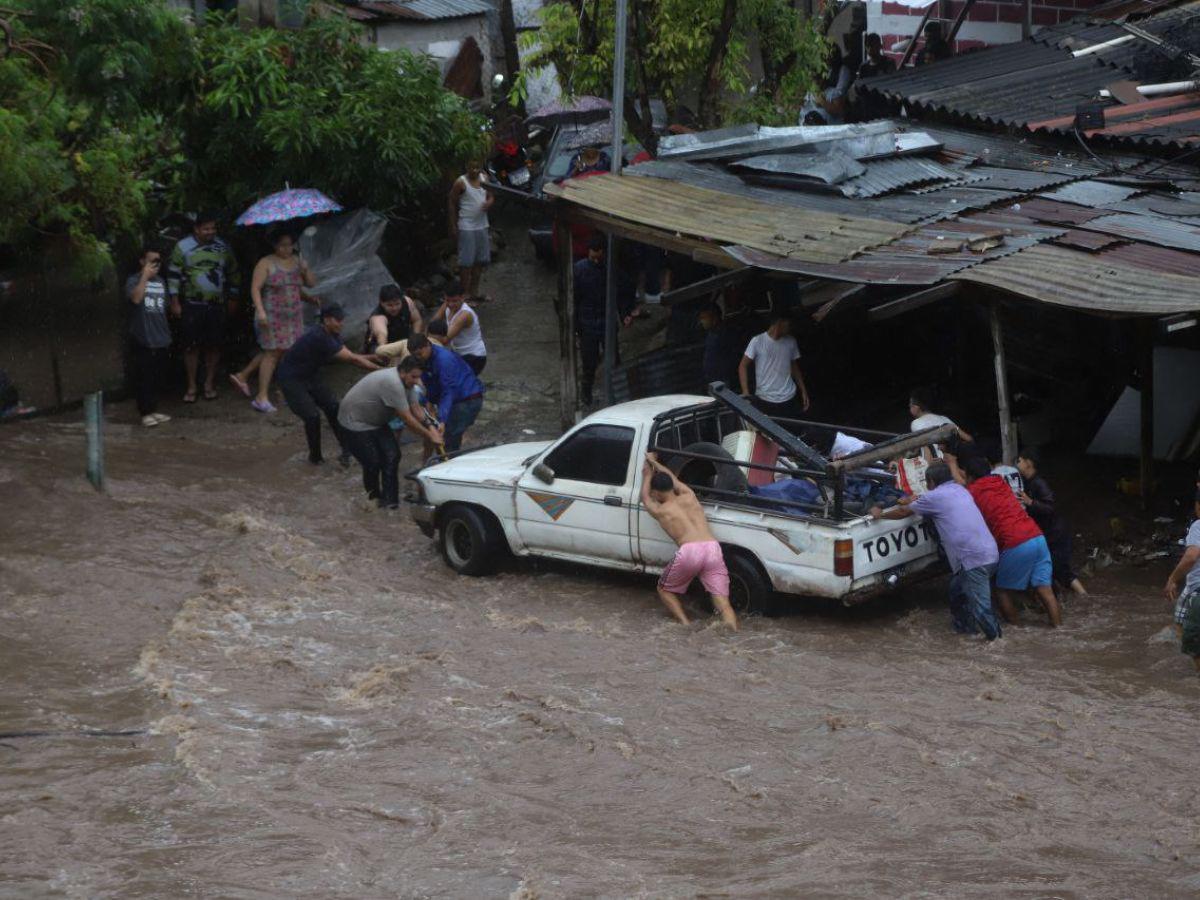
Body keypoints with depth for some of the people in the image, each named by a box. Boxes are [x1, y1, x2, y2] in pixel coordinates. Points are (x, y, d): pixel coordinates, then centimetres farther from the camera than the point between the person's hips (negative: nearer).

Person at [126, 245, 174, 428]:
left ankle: (154, 410, 21)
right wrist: (145, 276, -23)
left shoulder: (160, 281, 13)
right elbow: (136, 298, -26)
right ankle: (145, 413, 3)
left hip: (161, 339, 6)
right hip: (143, 339, -6)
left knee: (158, 377, 11)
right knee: (143, 378, -3)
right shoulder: (134, 280, -6)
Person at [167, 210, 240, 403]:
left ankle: (209, 384, 17)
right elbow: (173, 274, -1)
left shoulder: (223, 247, 7)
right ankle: (191, 387, 5)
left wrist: (232, 299, 18)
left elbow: (232, 272, 18)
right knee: (191, 346, -2)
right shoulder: (183, 247, -3)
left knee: (214, 346, 4)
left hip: (217, 306, 3)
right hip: (191, 306, -3)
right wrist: (175, 303, -5)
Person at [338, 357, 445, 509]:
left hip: (375, 421, 9)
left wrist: (432, 428, -22)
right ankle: (372, 496, 15)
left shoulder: (407, 382, -5)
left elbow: (416, 410, -6)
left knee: (392, 456, -4)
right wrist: (429, 436, -24)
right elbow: (408, 420, -31)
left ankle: (390, 500, 0)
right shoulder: (392, 383, -34)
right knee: (373, 462, -10)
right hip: (355, 422, -9)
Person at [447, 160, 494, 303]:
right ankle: (466, 293, 0)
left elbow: (490, 196, 14)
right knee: (467, 262, -6)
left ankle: (474, 291, 22)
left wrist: (488, 203, -11)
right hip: (466, 227, -6)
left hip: (482, 225, 6)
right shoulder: (461, 182, -10)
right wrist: (453, 227, -9)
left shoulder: (484, 178, 6)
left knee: (480, 260, 11)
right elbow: (453, 204, -6)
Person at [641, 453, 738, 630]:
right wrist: (655, 463, 60)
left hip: (689, 551, -3)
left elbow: (645, 496, 39)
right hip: (713, 549, 3)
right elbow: (674, 479, 46)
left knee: (664, 589, 22)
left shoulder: (659, 510, 16)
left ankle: (685, 624, 0)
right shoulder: (689, 496, 23)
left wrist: (647, 474, 55)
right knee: (722, 603, 0)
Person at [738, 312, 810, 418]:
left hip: (788, 400, 3)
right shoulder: (757, 341, -6)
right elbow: (743, 366, -3)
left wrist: (803, 391, 12)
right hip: (764, 401, -3)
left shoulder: (791, 342, 7)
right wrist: (745, 392, -13)